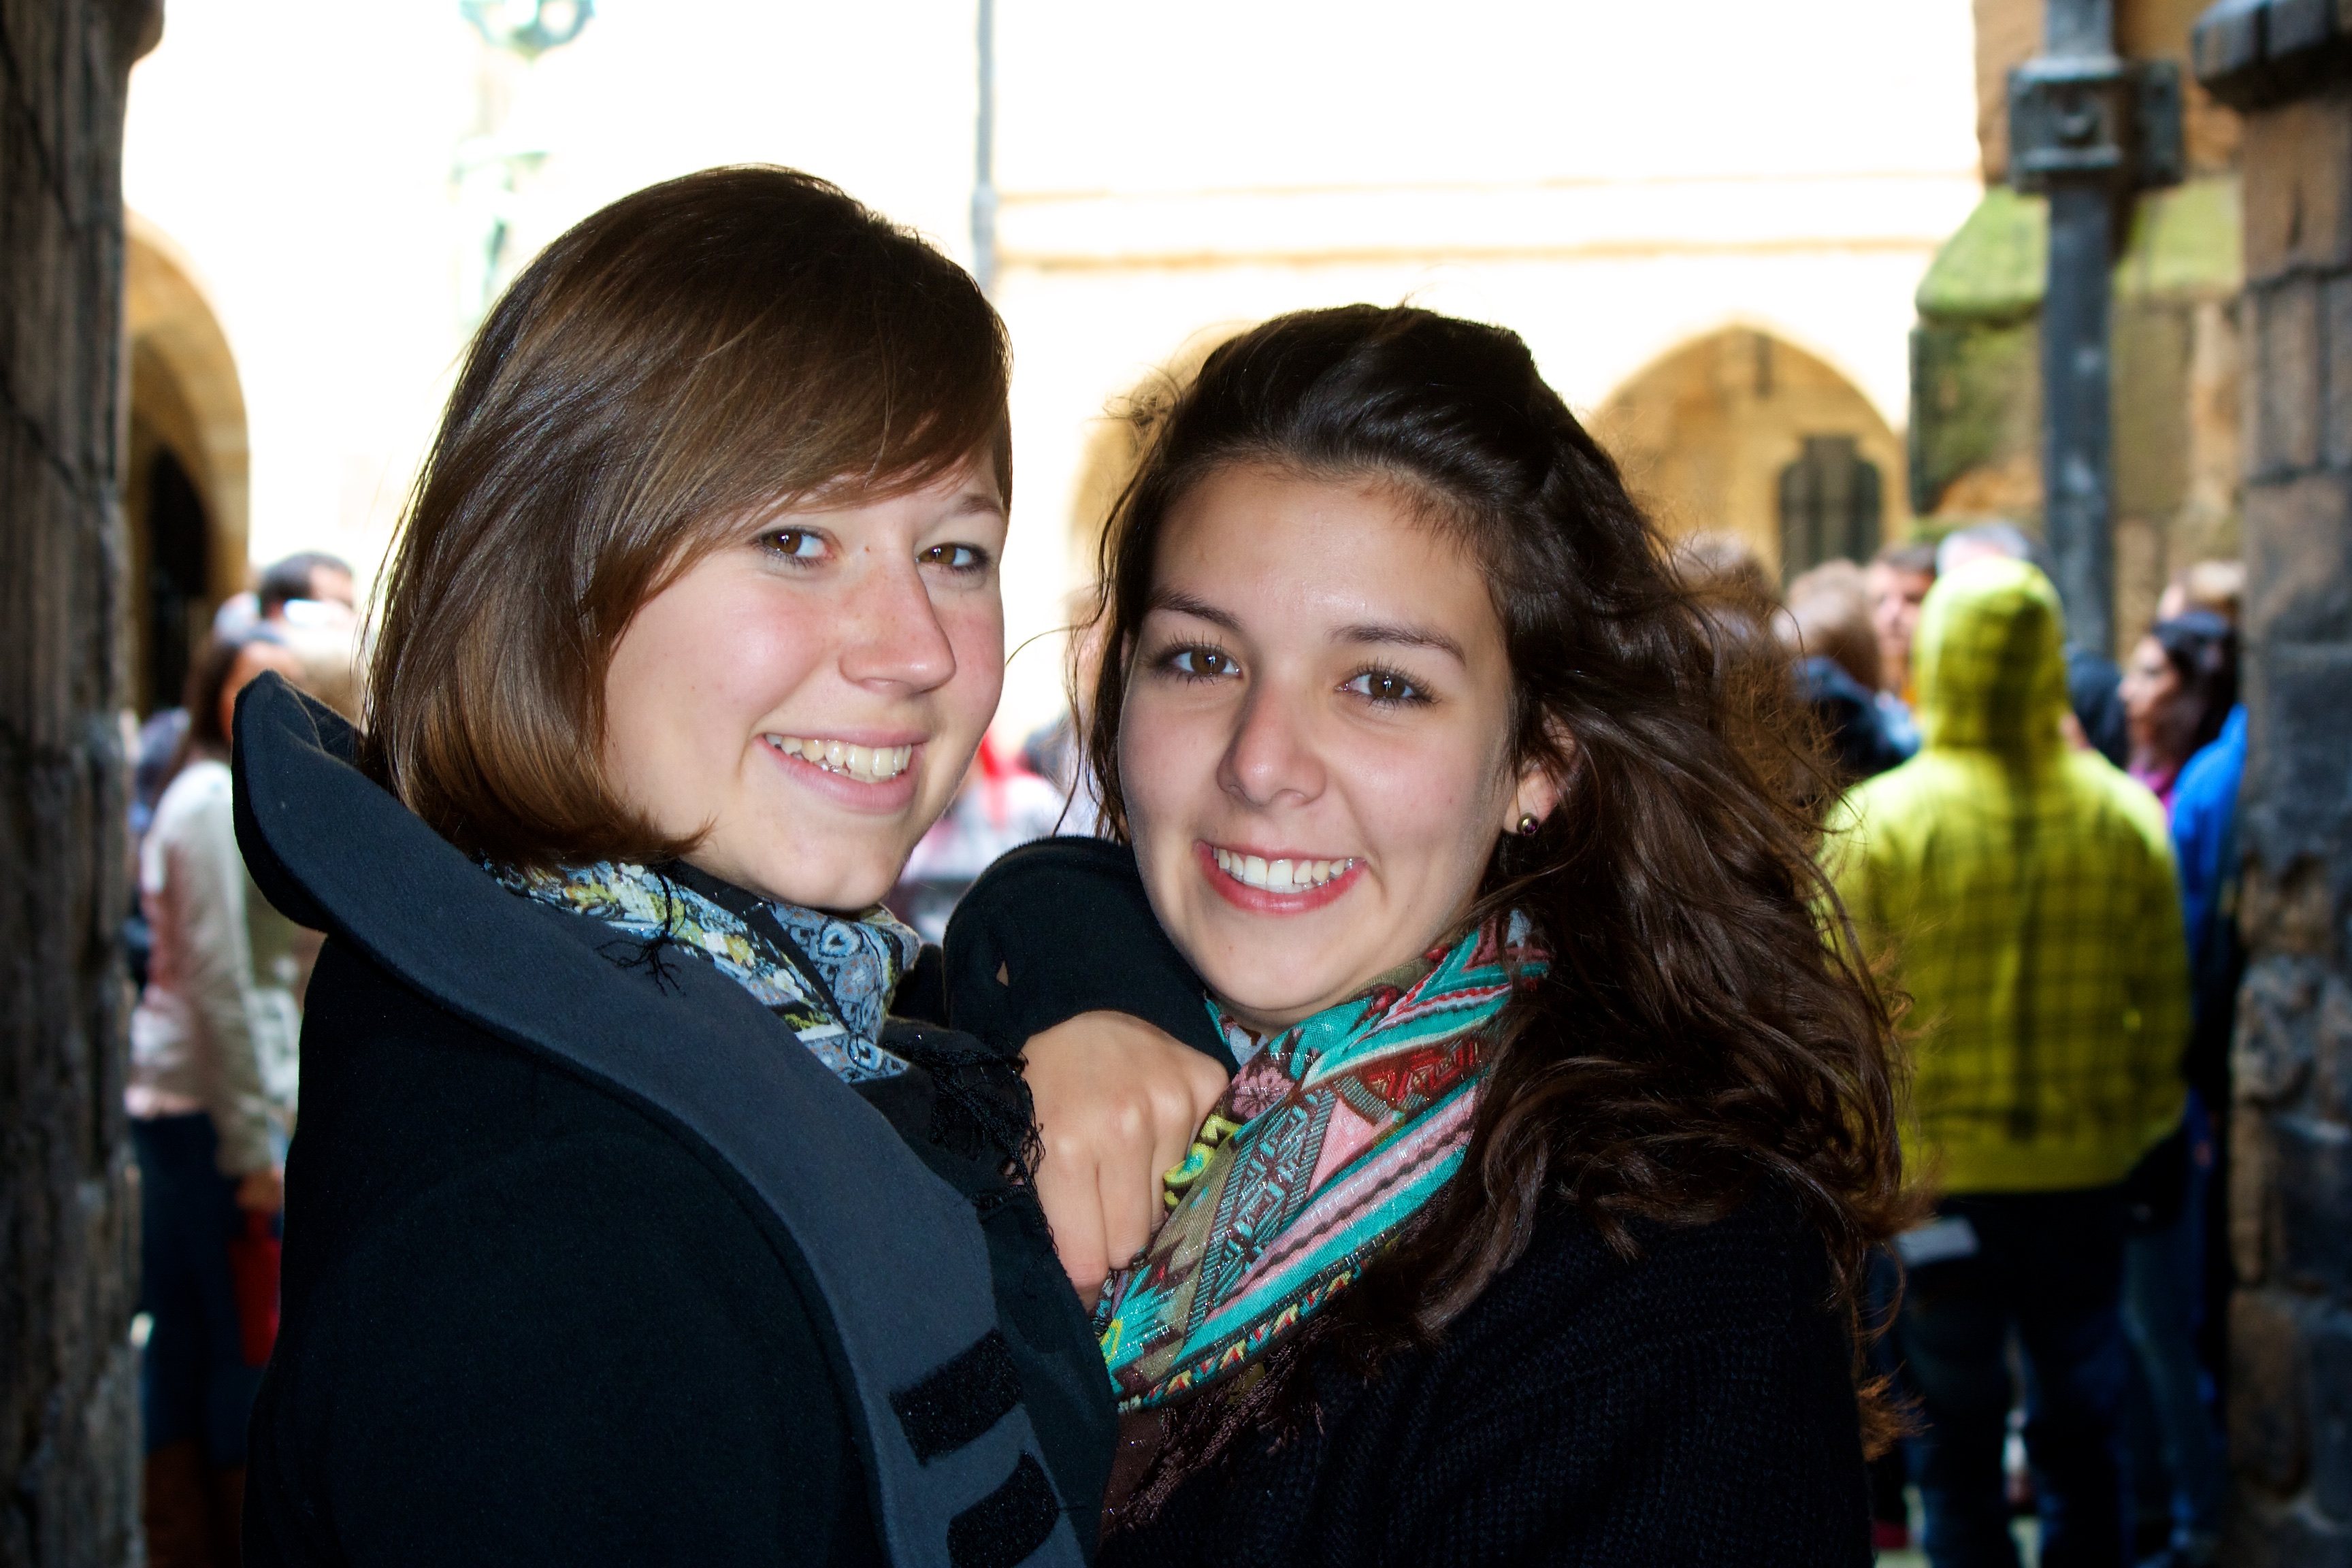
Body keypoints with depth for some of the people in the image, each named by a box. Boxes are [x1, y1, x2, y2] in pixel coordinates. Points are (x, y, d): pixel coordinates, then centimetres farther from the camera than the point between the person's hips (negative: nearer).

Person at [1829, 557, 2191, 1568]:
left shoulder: (1876, 820, -12)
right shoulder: (2126, 816, -4)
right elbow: (2166, 1009, 3)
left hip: (1936, 1175, -2)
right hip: (2087, 1172, 2)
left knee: (1957, 1445, 9)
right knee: (2081, 1439, 15)